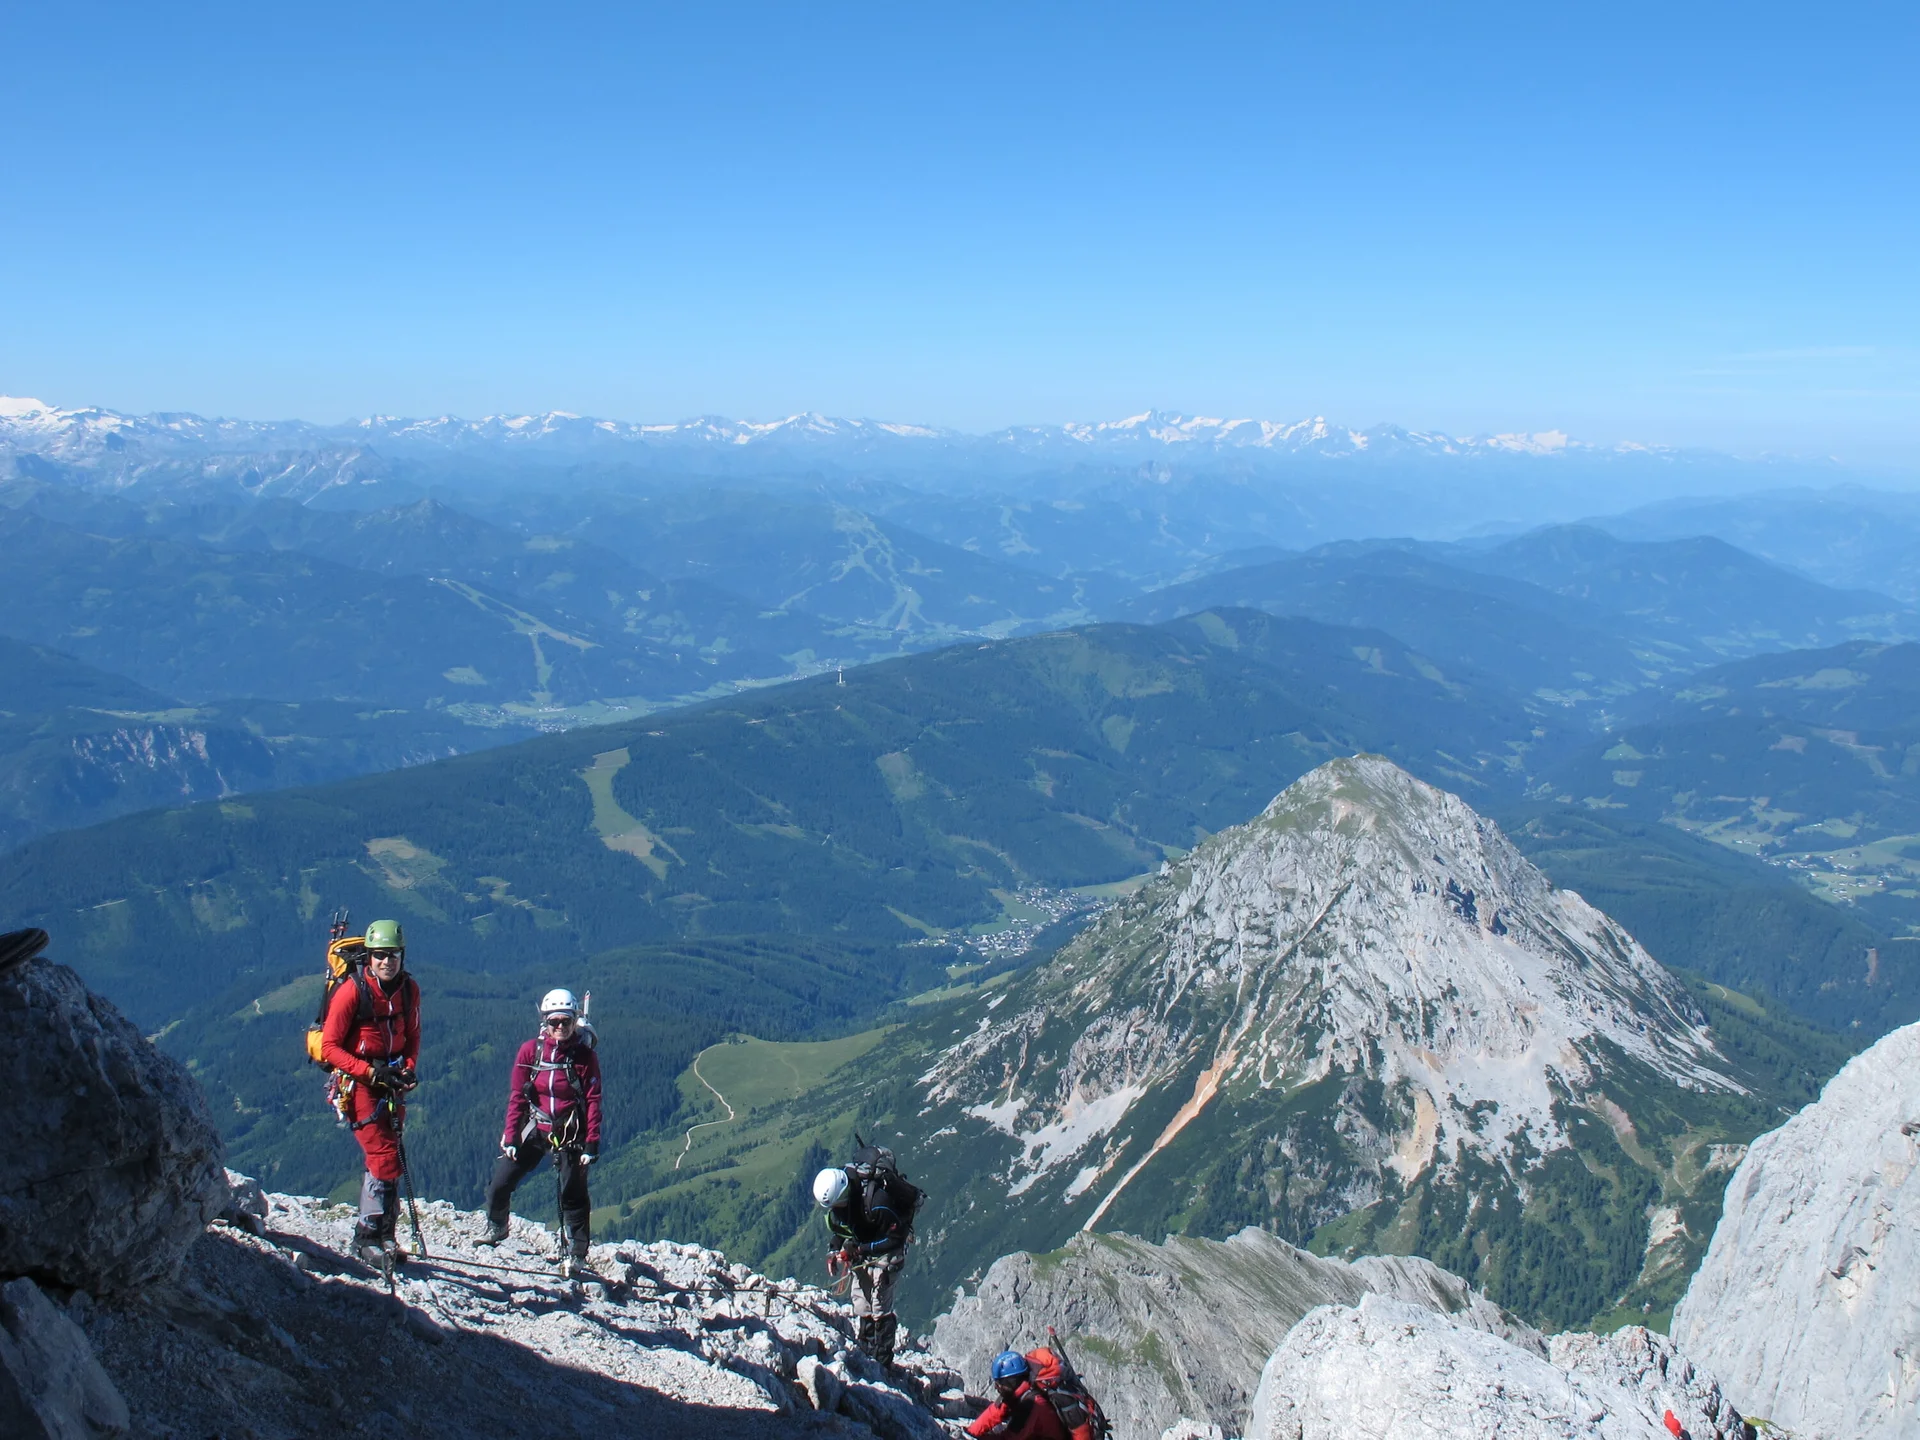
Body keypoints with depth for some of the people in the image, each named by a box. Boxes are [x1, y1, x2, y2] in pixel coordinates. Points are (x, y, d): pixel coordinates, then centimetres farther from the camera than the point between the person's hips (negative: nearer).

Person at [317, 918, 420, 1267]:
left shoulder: (408, 989, 0)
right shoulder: (352, 991, -16)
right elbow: (330, 1048, -13)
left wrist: (409, 1067, -6)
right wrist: (371, 1072, -22)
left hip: (391, 1081, 6)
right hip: (358, 1081, -5)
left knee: (388, 1157, 8)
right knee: (384, 1158, -11)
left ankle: (382, 1236, 17)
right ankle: (368, 1237, 1)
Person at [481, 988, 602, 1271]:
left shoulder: (585, 1056, -8)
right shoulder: (530, 1051, -4)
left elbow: (593, 1101, -8)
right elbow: (516, 1097, 0)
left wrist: (591, 1143, -11)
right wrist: (510, 1137, -4)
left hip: (570, 1133, -2)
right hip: (534, 1129, 2)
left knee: (572, 1195, 1)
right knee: (500, 1185, 1)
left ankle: (575, 1254, 14)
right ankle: (496, 1228, 30)